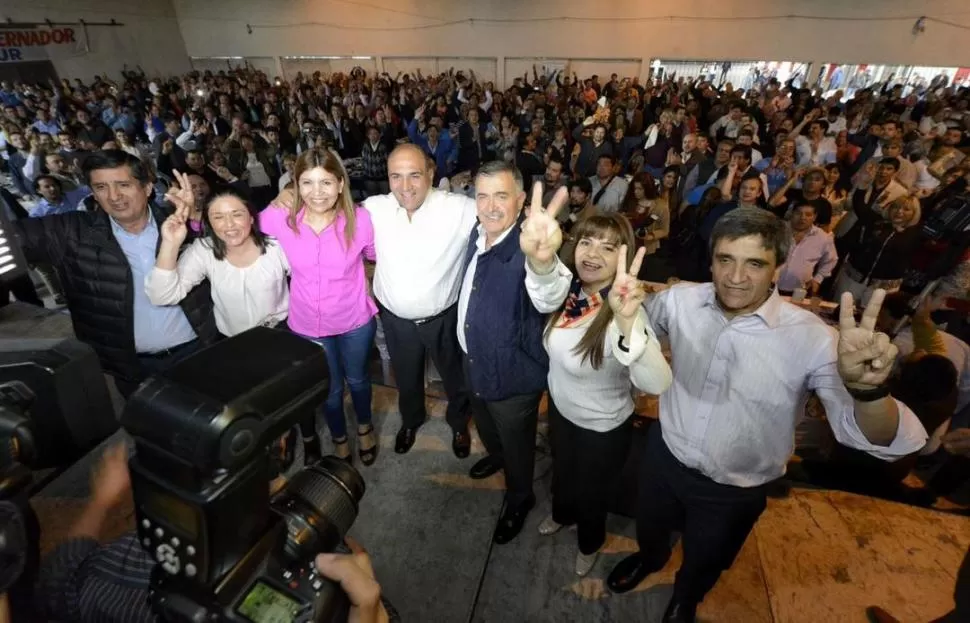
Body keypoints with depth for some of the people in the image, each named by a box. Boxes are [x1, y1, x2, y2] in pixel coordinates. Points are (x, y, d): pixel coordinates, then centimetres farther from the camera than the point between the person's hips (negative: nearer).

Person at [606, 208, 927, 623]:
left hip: (734, 492, -1)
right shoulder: (679, 300, -18)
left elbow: (879, 440, -32)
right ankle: (650, 558, 67)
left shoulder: (811, 337, -26)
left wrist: (867, 388, -52)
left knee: (704, 564, 28)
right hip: (664, 458, 2)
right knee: (648, 529, 31)